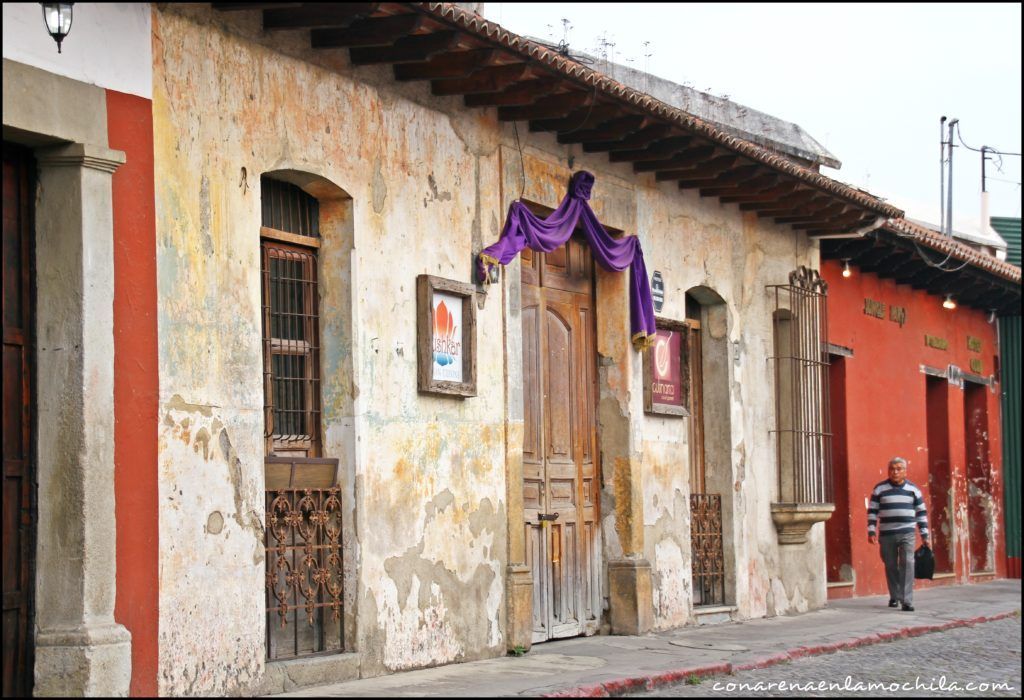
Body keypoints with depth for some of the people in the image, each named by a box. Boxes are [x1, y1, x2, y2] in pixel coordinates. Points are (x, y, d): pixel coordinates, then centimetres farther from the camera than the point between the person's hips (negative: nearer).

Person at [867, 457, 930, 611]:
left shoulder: (913, 489, 7)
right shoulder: (879, 489, 4)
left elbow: (921, 512, 11)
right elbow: (872, 511, 5)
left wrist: (924, 534, 8)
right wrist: (871, 532, -3)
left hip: (907, 534, -1)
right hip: (886, 535, 1)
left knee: (907, 564, -13)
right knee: (891, 566, 7)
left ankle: (907, 600, -15)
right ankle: (894, 597, 24)